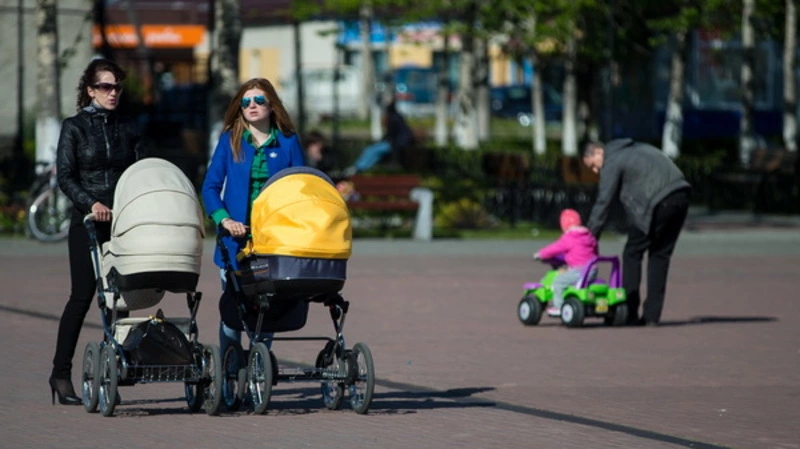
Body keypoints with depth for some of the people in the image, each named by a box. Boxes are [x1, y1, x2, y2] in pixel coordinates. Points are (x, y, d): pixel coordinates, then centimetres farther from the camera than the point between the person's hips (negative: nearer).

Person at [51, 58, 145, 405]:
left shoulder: (129, 129, 13)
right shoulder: (74, 127, 4)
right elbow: (65, 176, -4)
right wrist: (91, 203, -19)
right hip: (87, 223, -3)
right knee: (82, 295, -7)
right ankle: (61, 373, 0)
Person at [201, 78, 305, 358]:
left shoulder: (288, 142, 5)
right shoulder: (230, 140, 5)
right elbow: (210, 186, 3)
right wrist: (224, 220, -13)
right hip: (236, 240, 0)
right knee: (231, 307, 0)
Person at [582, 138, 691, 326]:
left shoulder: (612, 163, 2)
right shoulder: (636, 149, 28)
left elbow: (603, 203, -1)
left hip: (658, 204, -8)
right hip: (681, 196, 8)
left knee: (632, 254, 4)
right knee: (660, 255, 13)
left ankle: (629, 313, 4)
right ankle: (652, 316, 11)